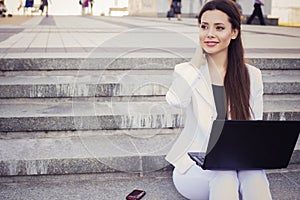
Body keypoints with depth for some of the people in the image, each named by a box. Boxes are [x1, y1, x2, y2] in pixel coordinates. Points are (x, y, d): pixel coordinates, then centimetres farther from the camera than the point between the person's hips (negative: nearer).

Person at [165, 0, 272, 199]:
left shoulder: (252, 75, 7)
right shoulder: (187, 72, 2)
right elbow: (176, 101, -23)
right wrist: (197, 62, -10)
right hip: (196, 166, -1)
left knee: (255, 175, -32)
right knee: (224, 176, -34)